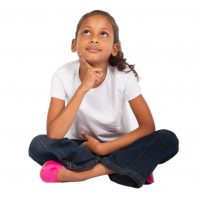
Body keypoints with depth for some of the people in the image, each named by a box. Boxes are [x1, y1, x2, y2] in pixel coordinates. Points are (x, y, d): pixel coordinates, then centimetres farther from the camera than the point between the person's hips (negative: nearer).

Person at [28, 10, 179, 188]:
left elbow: (148, 127, -15)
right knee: (38, 145, -27)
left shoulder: (123, 75, -15)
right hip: (82, 147, 0)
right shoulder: (63, 76, -15)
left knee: (168, 139, -26)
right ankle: (135, 168, -24)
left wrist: (103, 147, -22)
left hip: (118, 147, 0)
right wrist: (83, 89, -32)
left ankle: (75, 173, -27)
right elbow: (53, 135, -25)